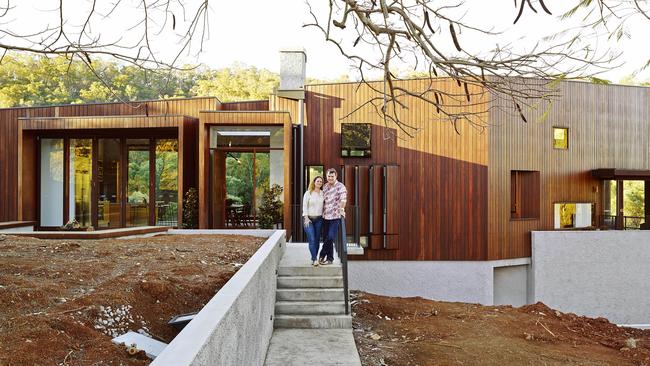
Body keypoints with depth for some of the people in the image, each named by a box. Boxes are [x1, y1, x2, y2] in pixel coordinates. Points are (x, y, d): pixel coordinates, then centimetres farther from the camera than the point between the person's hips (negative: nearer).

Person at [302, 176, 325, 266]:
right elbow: (304, 206, -2)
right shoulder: (308, 193, 1)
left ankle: (313, 259, 13)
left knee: (317, 240, 3)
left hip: (319, 219, 3)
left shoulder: (323, 193, 8)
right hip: (308, 218, -3)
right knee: (312, 239, -12)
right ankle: (315, 259, -12)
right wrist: (306, 218, -9)